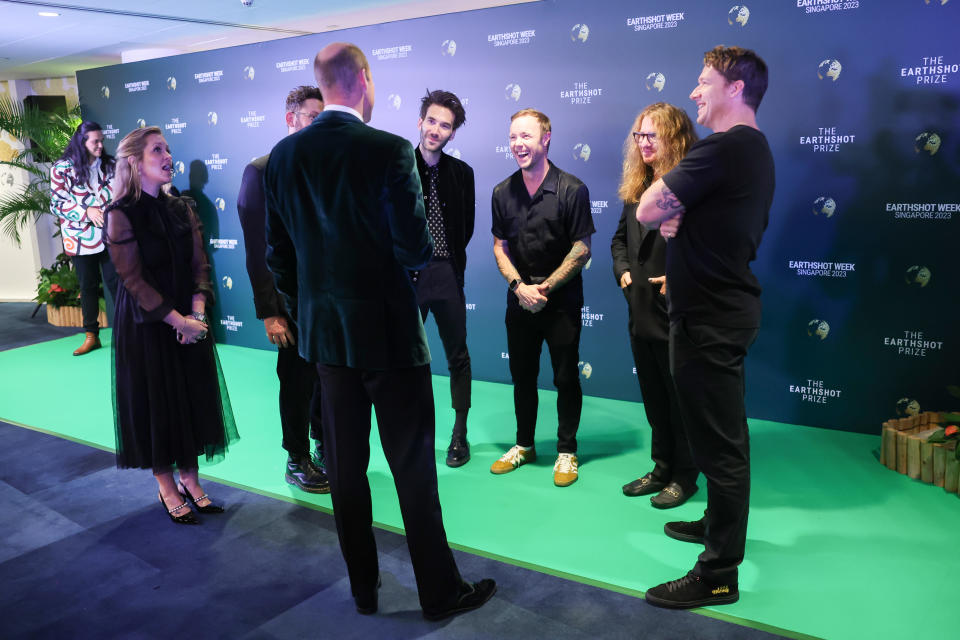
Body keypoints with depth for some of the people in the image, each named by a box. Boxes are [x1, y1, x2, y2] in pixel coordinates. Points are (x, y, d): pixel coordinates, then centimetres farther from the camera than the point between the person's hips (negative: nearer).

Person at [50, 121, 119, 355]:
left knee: (115, 282, 0)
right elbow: (57, 204, -5)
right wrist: (86, 211, -18)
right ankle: (91, 336, 19)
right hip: (81, 238, -1)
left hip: (110, 235, 1)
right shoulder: (62, 168, -3)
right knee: (88, 286, 9)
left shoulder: (109, 164, 4)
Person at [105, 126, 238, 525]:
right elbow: (133, 279, -15)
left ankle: (189, 478, 23)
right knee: (155, 402, 5)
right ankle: (166, 486, 19)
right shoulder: (121, 214, -10)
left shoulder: (181, 210, 6)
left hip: (189, 321, 5)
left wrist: (197, 312, -12)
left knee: (192, 398, 9)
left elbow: (199, 264, 3)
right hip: (145, 325, -5)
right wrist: (177, 320, -18)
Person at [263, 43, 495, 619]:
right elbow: (416, 250, -16)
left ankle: (363, 587, 28)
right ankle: (441, 591, 19)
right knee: (414, 467, 6)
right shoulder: (390, 151, -15)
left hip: (325, 332, 5)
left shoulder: (283, 156, 2)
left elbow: (279, 252, 5)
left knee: (345, 467, 14)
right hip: (388, 329, -5)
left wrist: (306, 312, 16)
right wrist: (422, 251, 7)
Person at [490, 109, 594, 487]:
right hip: (520, 300, 4)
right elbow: (500, 246, 7)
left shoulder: (572, 190, -9)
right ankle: (524, 445, 29)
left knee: (566, 377, 4)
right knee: (522, 376, 12)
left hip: (561, 300, -3)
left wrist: (545, 288, -13)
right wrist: (519, 286, -9)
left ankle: (566, 451, 19)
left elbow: (581, 249, -9)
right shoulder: (502, 192, 4)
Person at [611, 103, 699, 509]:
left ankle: (684, 476, 23)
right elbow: (620, 238, 21)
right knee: (654, 399, 18)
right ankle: (662, 468, 33)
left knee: (681, 400, 7)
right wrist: (622, 270, 5)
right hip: (641, 312, 8)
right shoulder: (635, 188, 11)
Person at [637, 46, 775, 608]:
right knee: (723, 433, 22)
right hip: (726, 307, 11)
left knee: (718, 441, -4)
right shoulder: (756, 150, 16)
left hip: (709, 318, -11)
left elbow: (648, 211, -19)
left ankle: (719, 574, 6)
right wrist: (680, 217, 2)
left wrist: (668, 206, 1)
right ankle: (720, 524, 39)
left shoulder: (725, 147, -18)